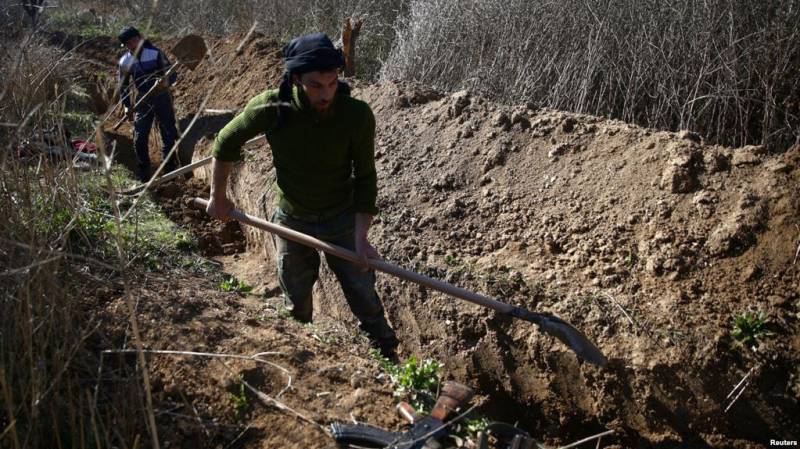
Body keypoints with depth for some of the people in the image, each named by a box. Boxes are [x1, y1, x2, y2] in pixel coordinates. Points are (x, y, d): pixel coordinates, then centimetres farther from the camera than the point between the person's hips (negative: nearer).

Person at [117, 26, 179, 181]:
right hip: (142, 102, 3)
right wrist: (127, 106, 1)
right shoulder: (124, 62, -3)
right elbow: (123, 86, 8)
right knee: (139, 139, -2)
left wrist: (166, 81, -38)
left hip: (162, 99, -2)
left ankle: (170, 170, 17)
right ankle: (143, 173, 14)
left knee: (169, 136, 1)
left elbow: (172, 73, -16)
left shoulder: (155, 53, -13)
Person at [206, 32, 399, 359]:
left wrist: (361, 236, -20)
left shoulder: (358, 115, -24)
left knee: (365, 301, 5)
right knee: (296, 306, 16)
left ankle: (388, 360, 24)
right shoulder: (270, 109, -22)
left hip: (343, 221, -1)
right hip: (292, 221, 1)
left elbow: (365, 178, -14)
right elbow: (226, 142, -3)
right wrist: (218, 197, 6)